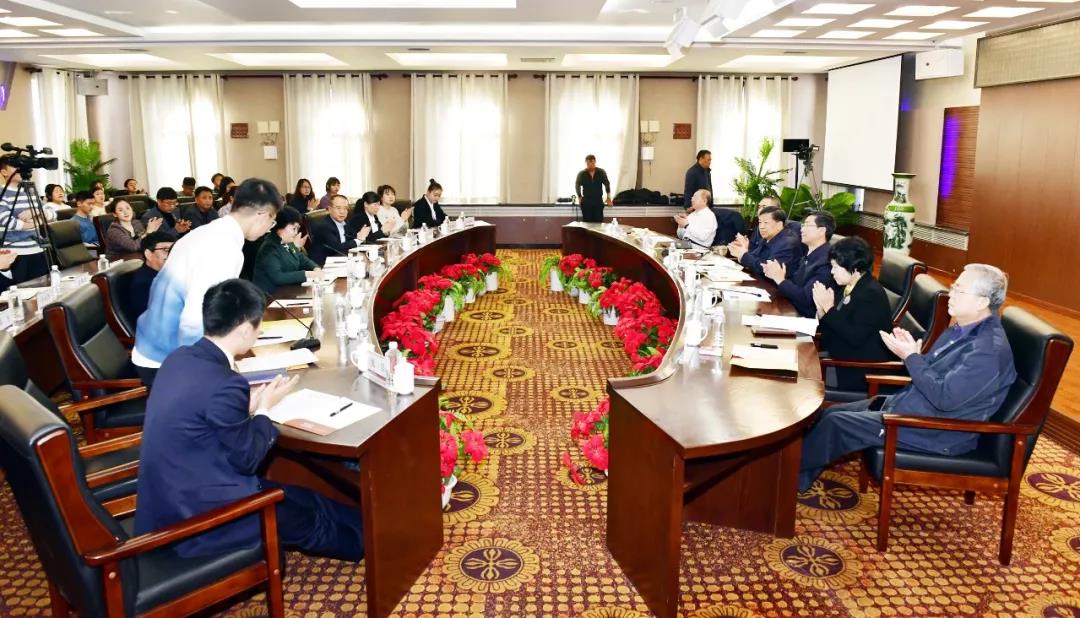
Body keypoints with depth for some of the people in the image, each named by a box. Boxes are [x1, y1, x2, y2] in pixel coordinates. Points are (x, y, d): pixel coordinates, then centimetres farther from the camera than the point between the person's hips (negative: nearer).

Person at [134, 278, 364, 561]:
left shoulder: (179, 358, -1)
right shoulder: (224, 385, -28)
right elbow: (246, 459, -16)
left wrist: (248, 404, 6)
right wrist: (263, 409, -4)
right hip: (197, 511, -9)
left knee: (302, 497, 21)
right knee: (313, 513, 12)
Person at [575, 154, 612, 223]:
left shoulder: (601, 172, -2)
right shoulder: (581, 174, -5)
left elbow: (607, 184, 12)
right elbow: (577, 186, 11)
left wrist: (608, 197, 10)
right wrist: (580, 197, 9)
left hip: (598, 202, 1)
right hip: (586, 202, -1)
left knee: (598, 222, -2)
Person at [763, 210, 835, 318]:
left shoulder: (826, 261, -21)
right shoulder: (809, 255, 9)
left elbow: (805, 298, -23)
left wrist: (780, 279, -18)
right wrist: (776, 275, -6)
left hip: (806, 317, -8)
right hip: (791, 310, 8)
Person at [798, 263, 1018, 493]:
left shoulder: (989, 349, -23)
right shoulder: (963, 328, 8)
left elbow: (944, 398, -27)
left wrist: (911, 357, -18)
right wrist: (912, 354, -6)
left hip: (937, 433, -10)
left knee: (835, 424, -15)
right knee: (829, 413, 3)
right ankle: (801, 479, 10)